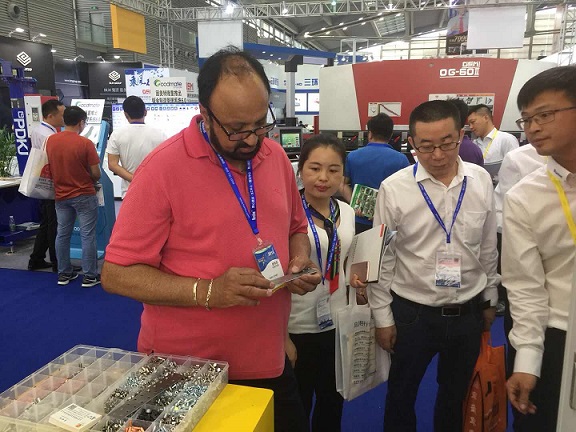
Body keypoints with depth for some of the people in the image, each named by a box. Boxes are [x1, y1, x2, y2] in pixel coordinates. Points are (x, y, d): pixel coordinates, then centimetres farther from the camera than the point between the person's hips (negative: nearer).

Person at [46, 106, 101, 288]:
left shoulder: (50, 140, -1)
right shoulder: (85, 143, -16)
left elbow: (51, 167, 10)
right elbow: (96, 174, -13)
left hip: (61, 195, 5)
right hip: (84, 195, -5)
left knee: (62, 234, 13)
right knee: (87, 235, 2)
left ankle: (64, 273, 22)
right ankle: (90, 276, 7)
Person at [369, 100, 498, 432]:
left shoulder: (481, 181, -5)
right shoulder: (394, 188, -14)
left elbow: (489, 248, 7)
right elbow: (381, 259, -8)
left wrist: (490, 298, 13)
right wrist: (383, 317, -5)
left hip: (469, 313, 3)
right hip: (412, 313, -2)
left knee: (456, 395, 23)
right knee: (401, 395, 17)